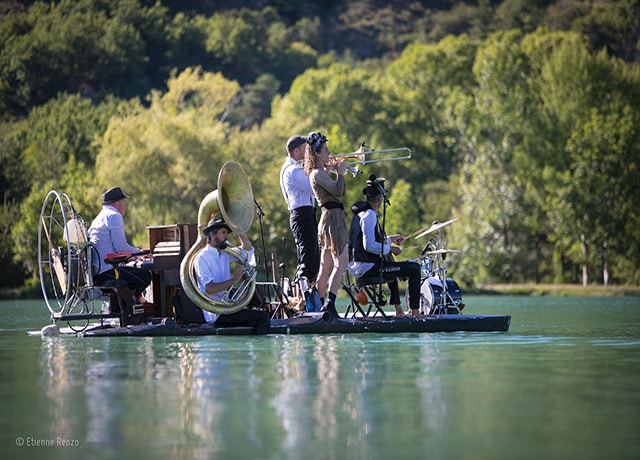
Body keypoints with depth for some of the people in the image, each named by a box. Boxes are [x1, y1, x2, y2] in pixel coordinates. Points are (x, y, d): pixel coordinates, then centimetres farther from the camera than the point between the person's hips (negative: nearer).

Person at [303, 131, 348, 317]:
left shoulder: (322, 173, 19)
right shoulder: (318, 173, -11)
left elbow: (340, 192, 23)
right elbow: (338, 191, -19)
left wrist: (337, 172, 14)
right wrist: (340, 173, -5)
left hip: (330, 218, 10)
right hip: (332, 217, -10)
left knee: (326, 267, 10)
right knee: (341, 263, -17)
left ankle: (320, 306, 11)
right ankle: (330, 304, -27)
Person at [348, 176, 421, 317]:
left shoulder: (360, 212, 14)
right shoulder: (369, 214, -17)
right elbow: (369, 246, -25)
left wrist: (390, 239, 22)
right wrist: (390, 249, -12)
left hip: (356, 267, 11)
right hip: (367, 267, -11)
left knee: (390, 264, 39)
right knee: (414, 269, -8)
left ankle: (398, 310, 41)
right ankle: (415, 312, -8)